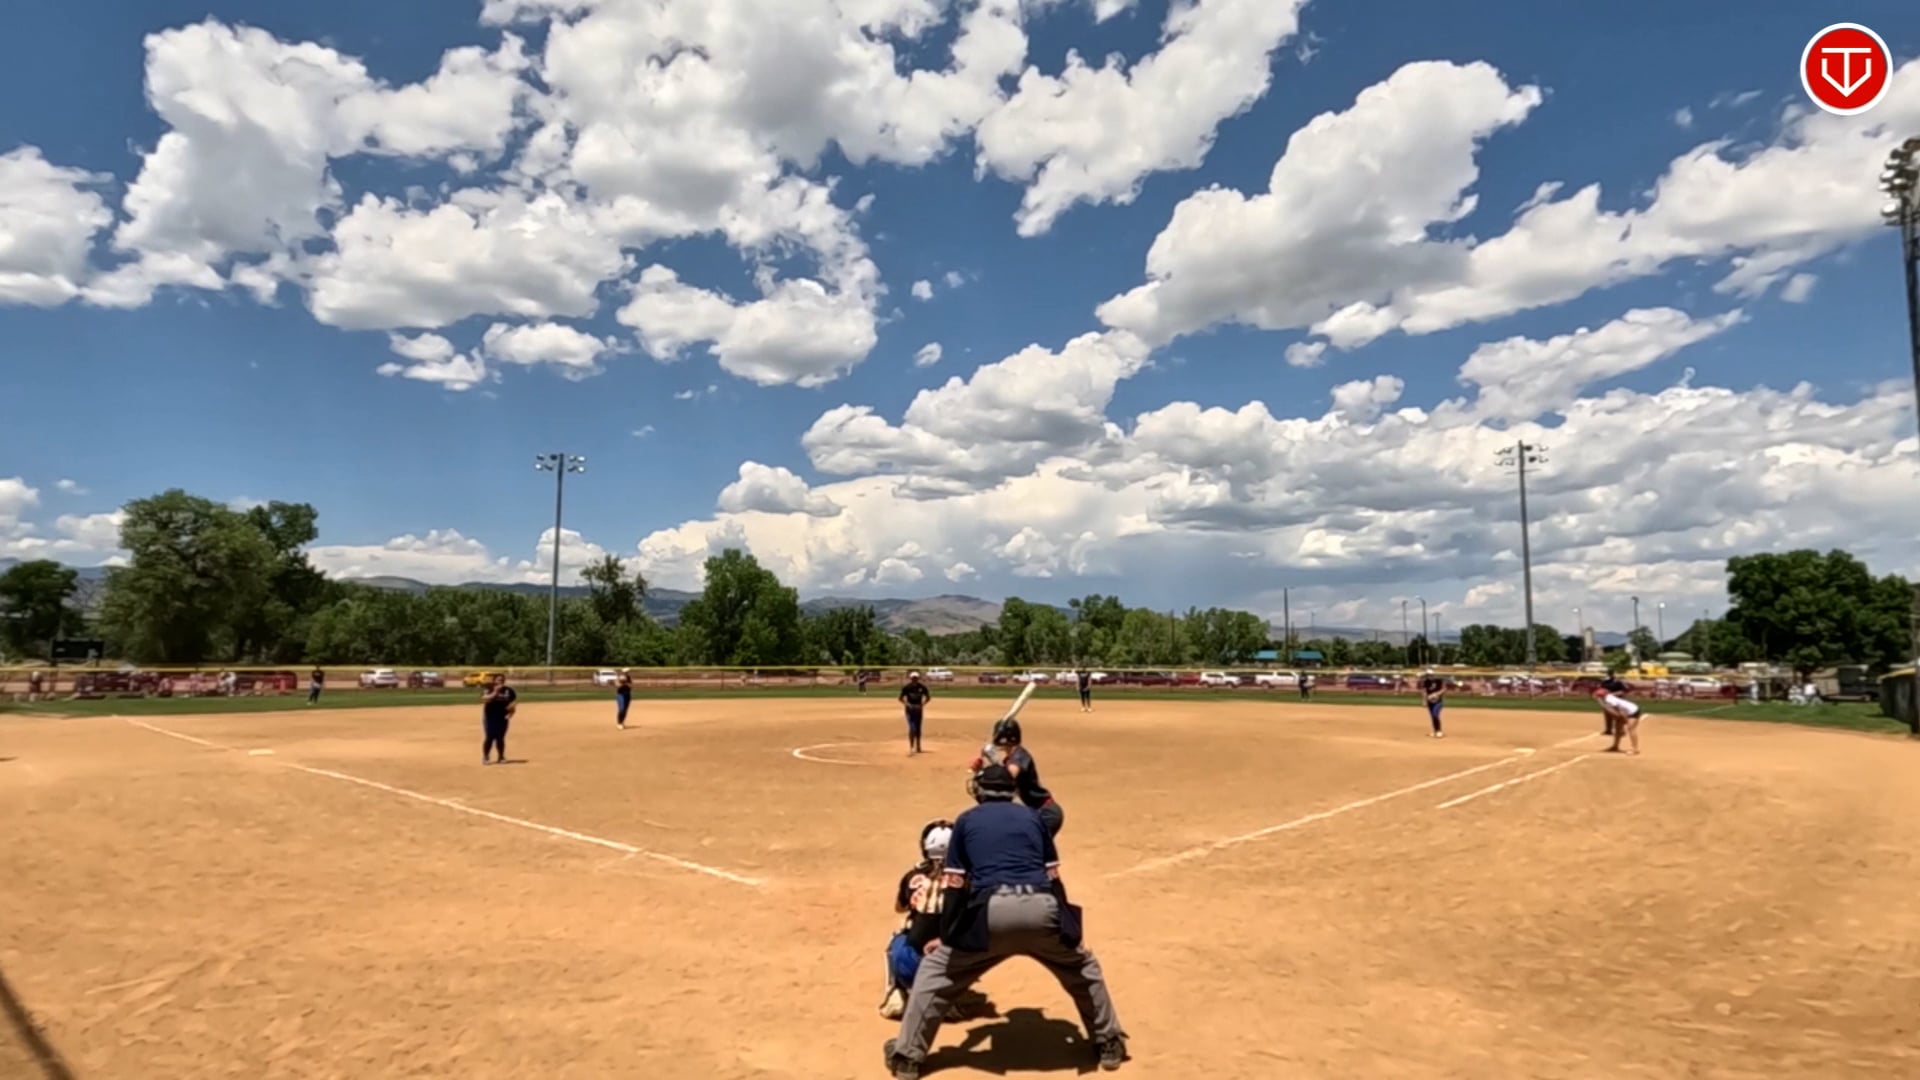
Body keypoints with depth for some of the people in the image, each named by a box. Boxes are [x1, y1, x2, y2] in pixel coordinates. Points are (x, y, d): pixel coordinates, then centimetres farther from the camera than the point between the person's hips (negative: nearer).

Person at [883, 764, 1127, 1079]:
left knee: (937, 969, 19)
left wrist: (946, 938, 20)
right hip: (1041, 908, 2)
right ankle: (1109, 1043, 36)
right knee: (1082, 966, 31)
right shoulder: (1031, 817, 25)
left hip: (991, 909, -2)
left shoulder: (967, 820, 19)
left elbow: (954, 885, 15)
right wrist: (1065, 927, 29)